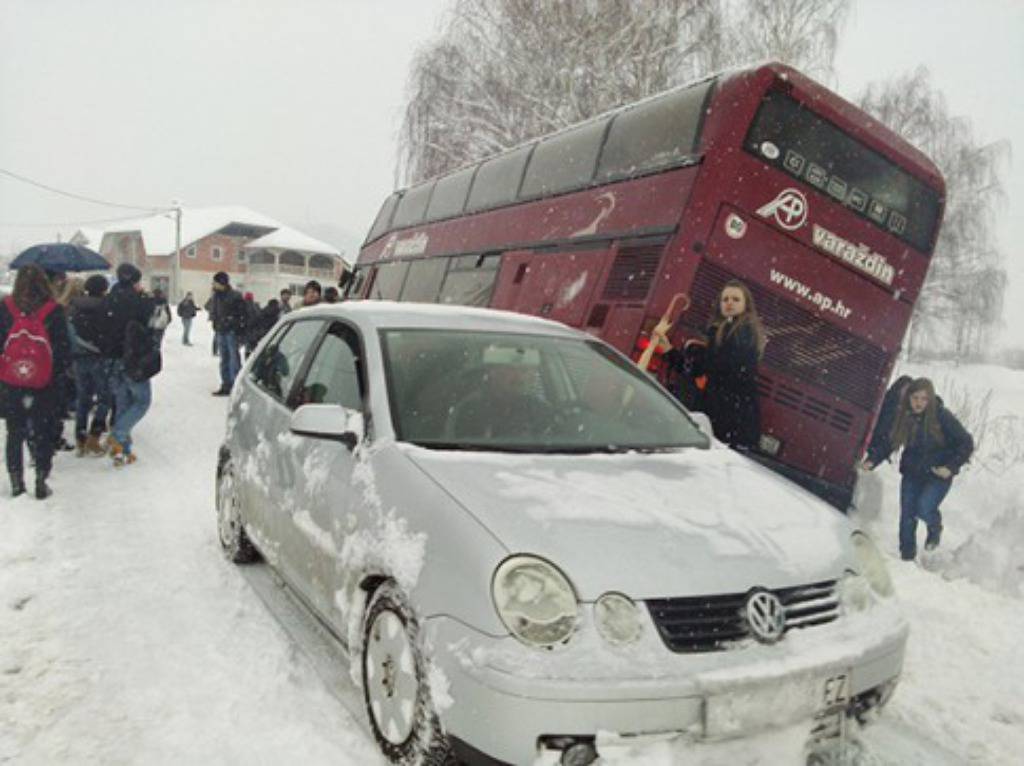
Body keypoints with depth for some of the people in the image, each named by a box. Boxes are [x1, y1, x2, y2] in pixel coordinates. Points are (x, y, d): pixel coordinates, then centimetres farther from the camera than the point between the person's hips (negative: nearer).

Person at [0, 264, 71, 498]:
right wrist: (60, 374, 7)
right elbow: (63, 348, -5)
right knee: (42, 434, 10)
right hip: (44, 384, -1)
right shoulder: (53, 311, -8)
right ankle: (41, 482, 10)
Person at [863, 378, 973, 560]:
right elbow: (889, 442, 2)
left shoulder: (943, 417, -17)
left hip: (938, 475, -4)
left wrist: (951, 467, -18)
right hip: (911, 473, 4)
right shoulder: (903, 416, -6)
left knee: (924, 509, -21)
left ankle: (935, 529, 16)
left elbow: (966, 444, -10)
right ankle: (907, 553, 24)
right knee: (907, 514, 4)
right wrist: (872, 460, -12)